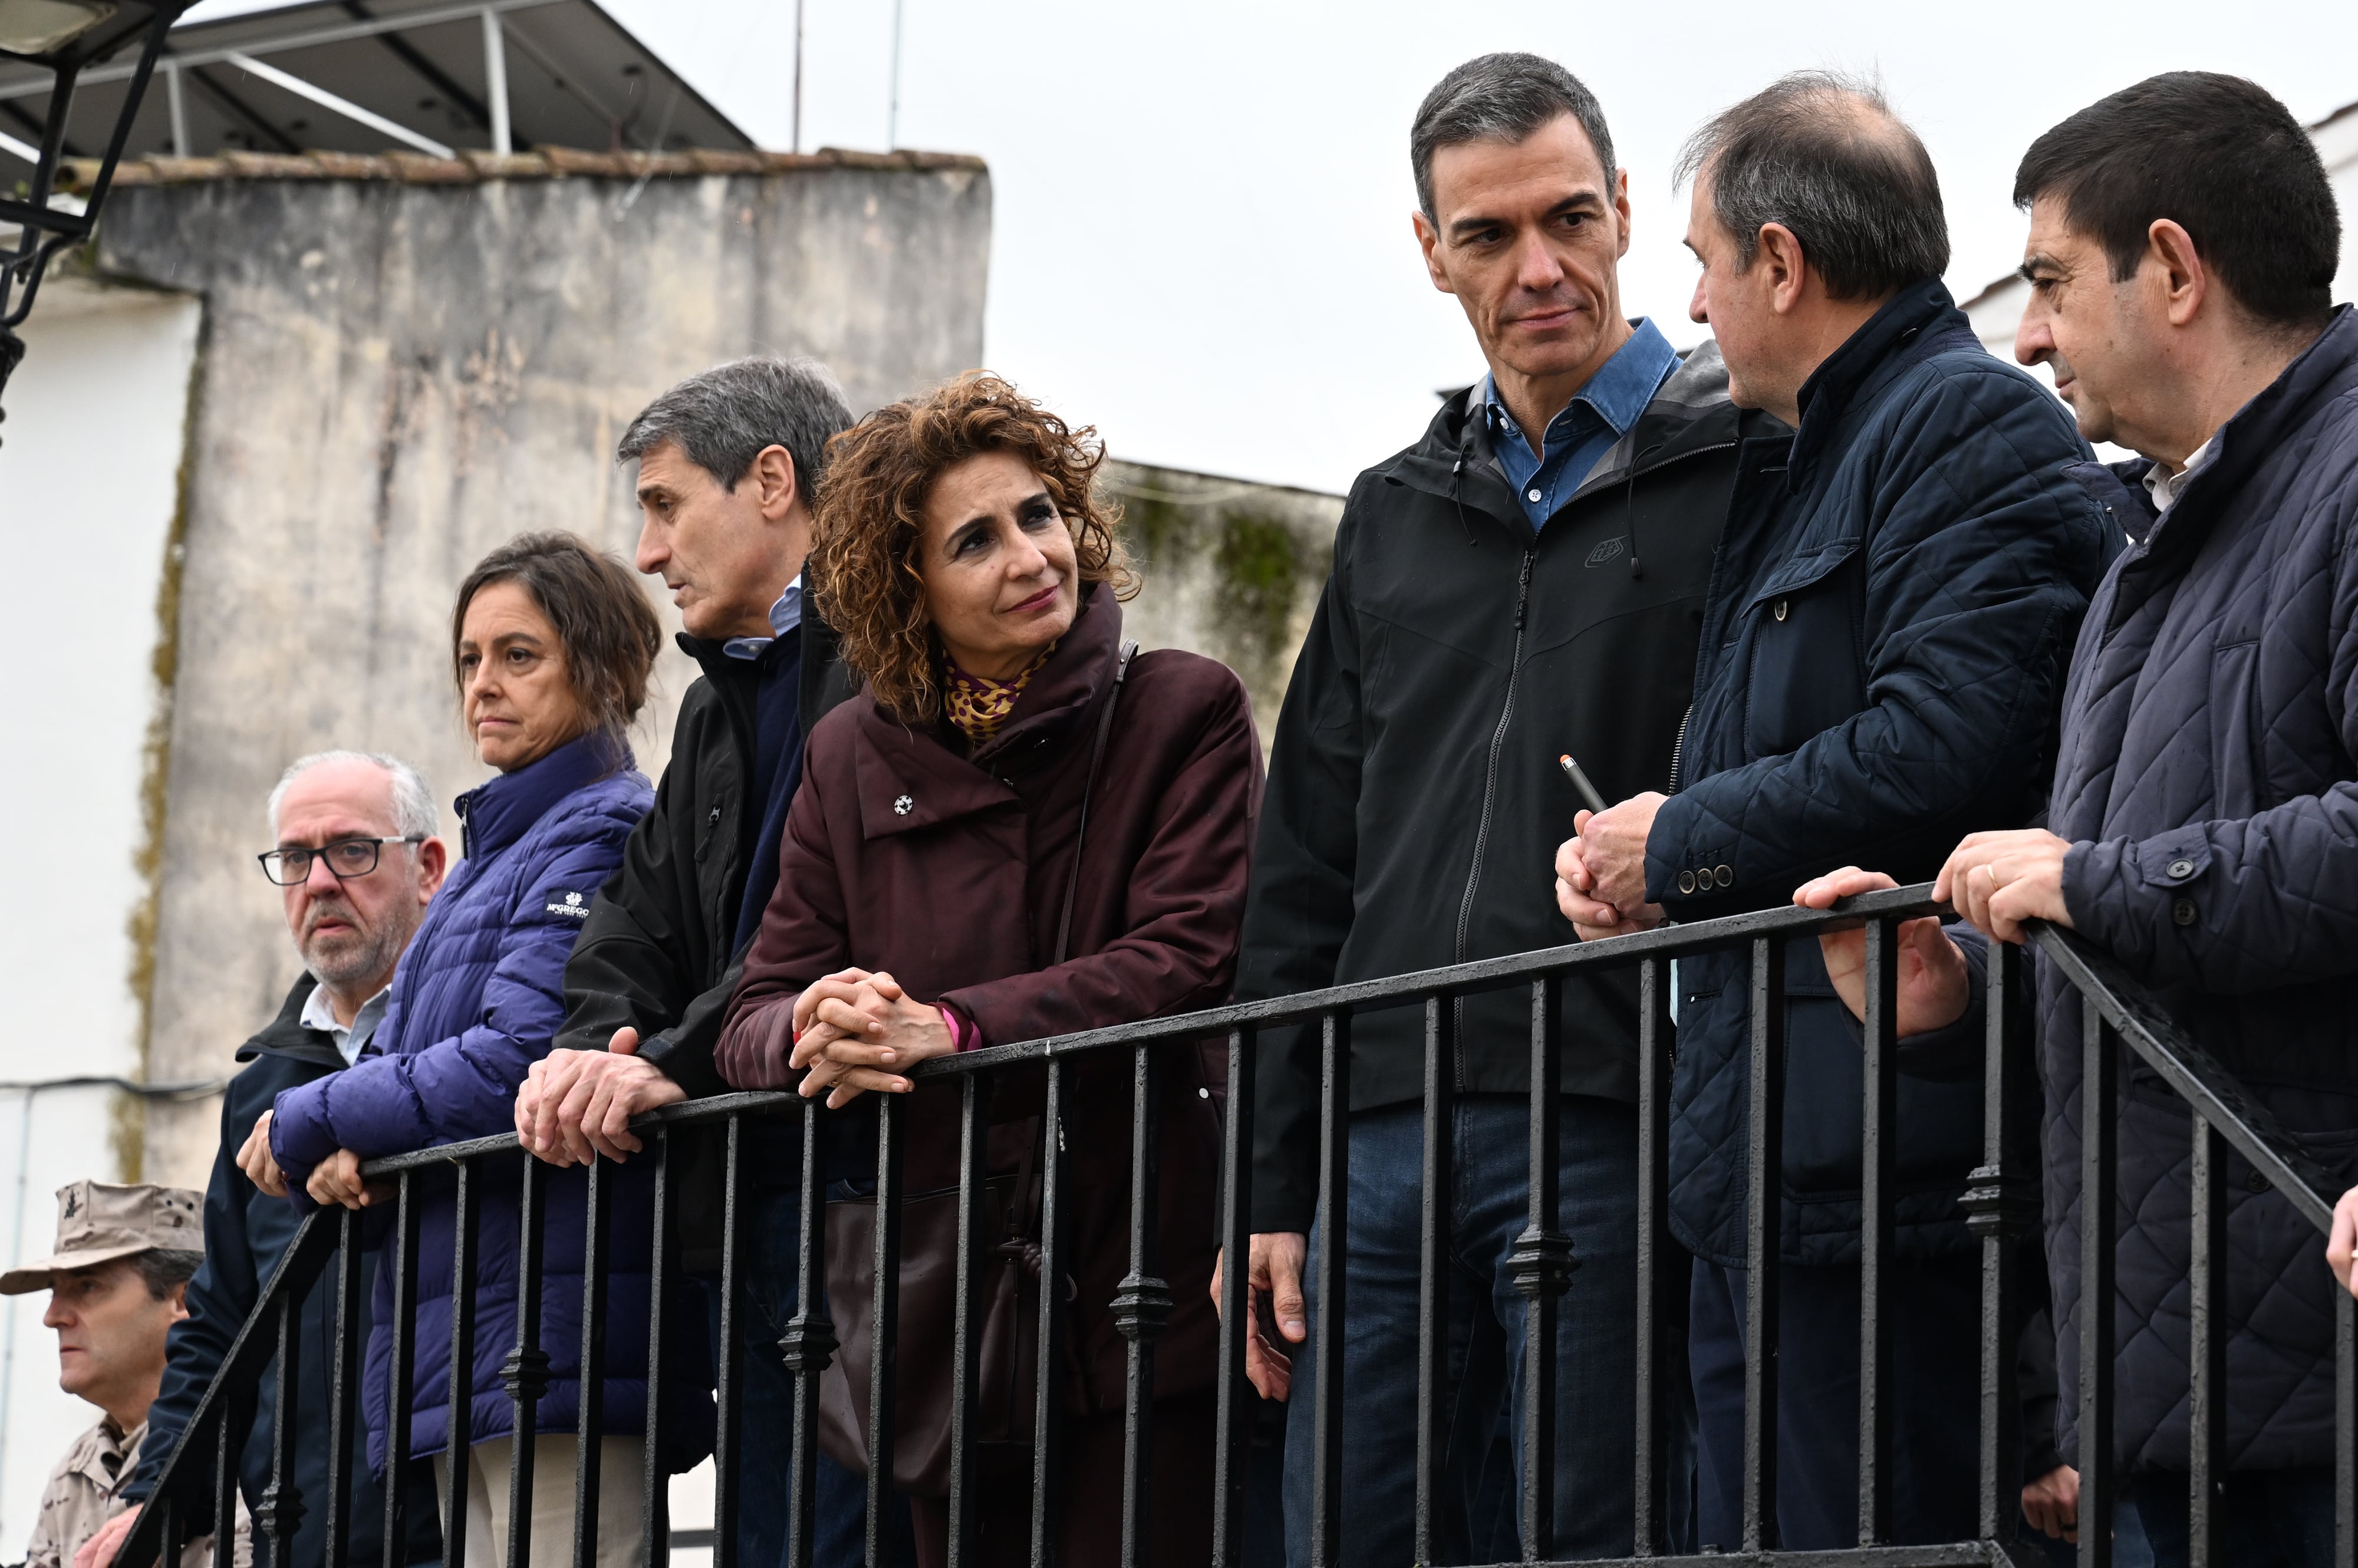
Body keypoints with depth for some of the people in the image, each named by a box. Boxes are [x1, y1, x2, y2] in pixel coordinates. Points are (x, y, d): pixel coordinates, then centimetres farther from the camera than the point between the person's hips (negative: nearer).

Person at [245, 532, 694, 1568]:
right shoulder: (487, 861, 24)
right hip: (460, 1355, 9)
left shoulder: (606, 833, -6)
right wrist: (340, 1155, -5)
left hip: (557, 1327, -9)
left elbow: (516, 1062, -16)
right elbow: (407, 1060, 20)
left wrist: (310, 1123, -4)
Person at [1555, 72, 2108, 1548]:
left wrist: (1681, 844, -9)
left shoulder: (1977, 426, -8)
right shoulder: (1793, 464, 25)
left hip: (1878, 1137, -10)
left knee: (1862, 1538, -11)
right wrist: (1631, 865, 9)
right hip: (1758, 1152, 11)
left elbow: (1942, 749, -22)